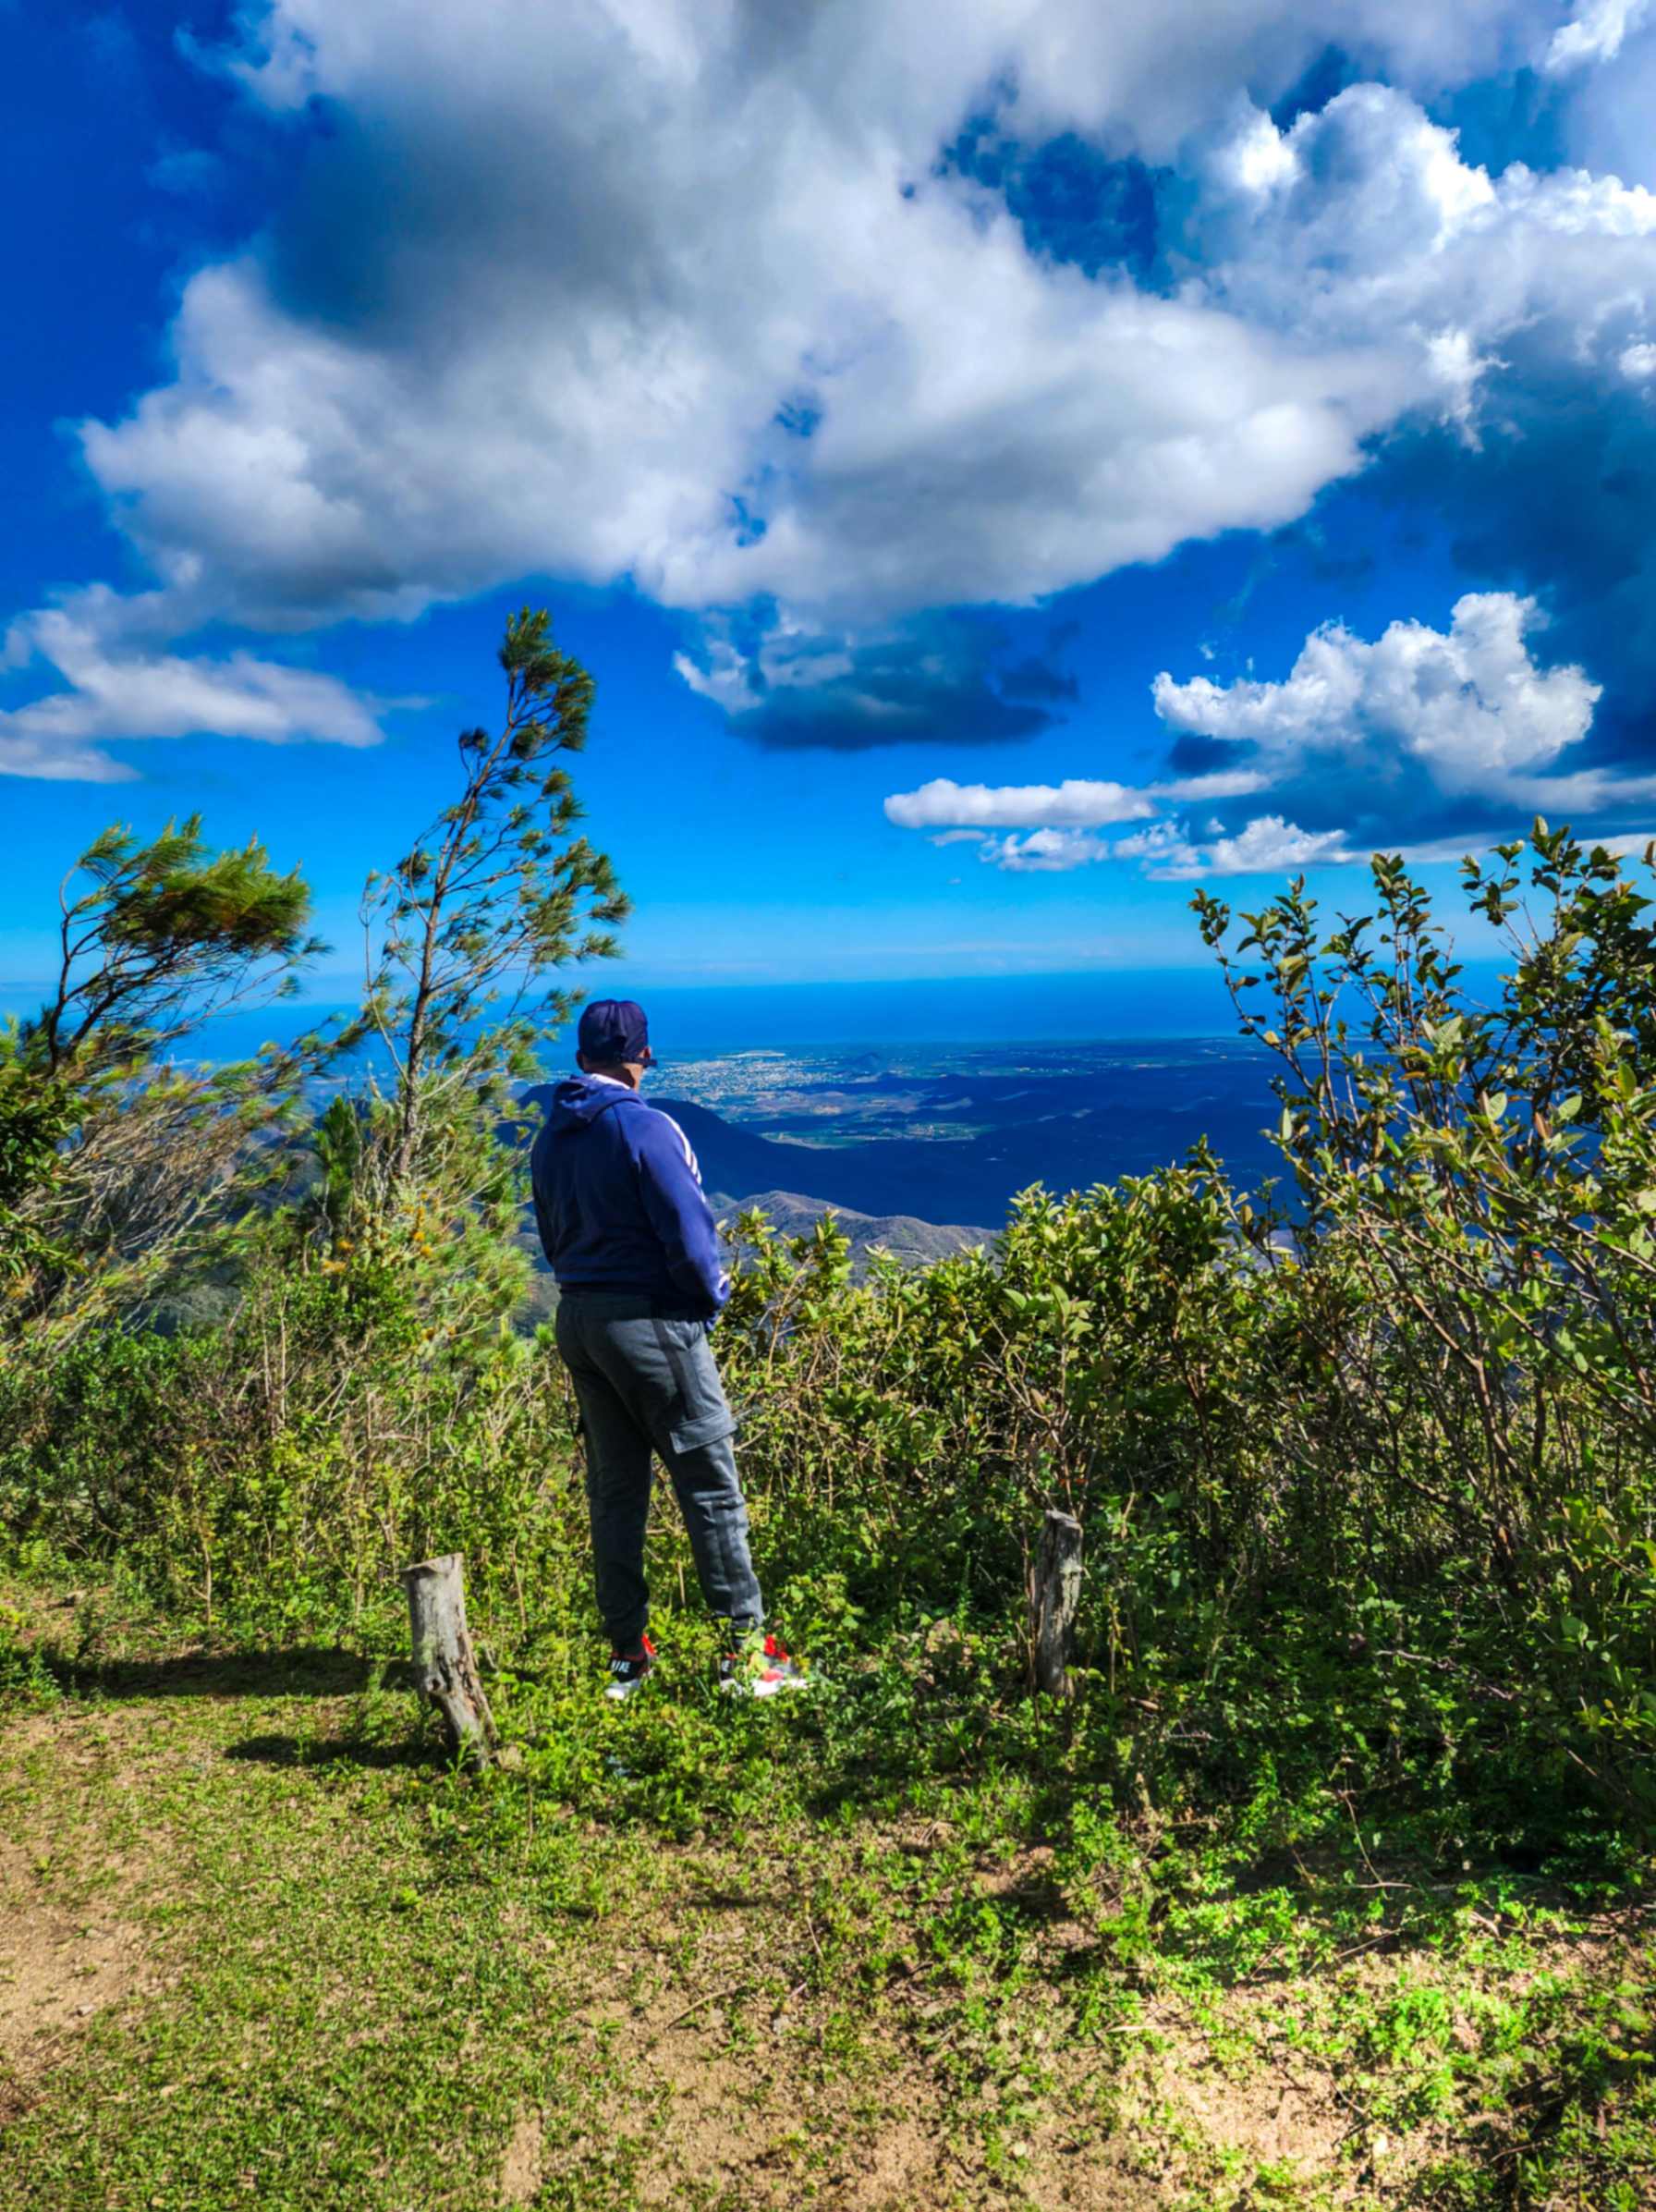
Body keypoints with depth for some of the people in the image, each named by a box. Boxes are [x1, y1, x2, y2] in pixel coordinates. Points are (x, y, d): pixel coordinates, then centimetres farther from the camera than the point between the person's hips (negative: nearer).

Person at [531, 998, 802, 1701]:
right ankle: (745, 1651, 8)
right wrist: (712, 1296, 0)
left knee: (613, 1486, 13)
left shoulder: (551, 1137, 8)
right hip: (651, 1321, -7)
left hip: (577, 1319, 7)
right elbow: (687, 1233, -17)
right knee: (710, 1484, 2)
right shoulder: (644, 1127, -16)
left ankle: (627, 1652, 21)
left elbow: (552, 1238, 14)